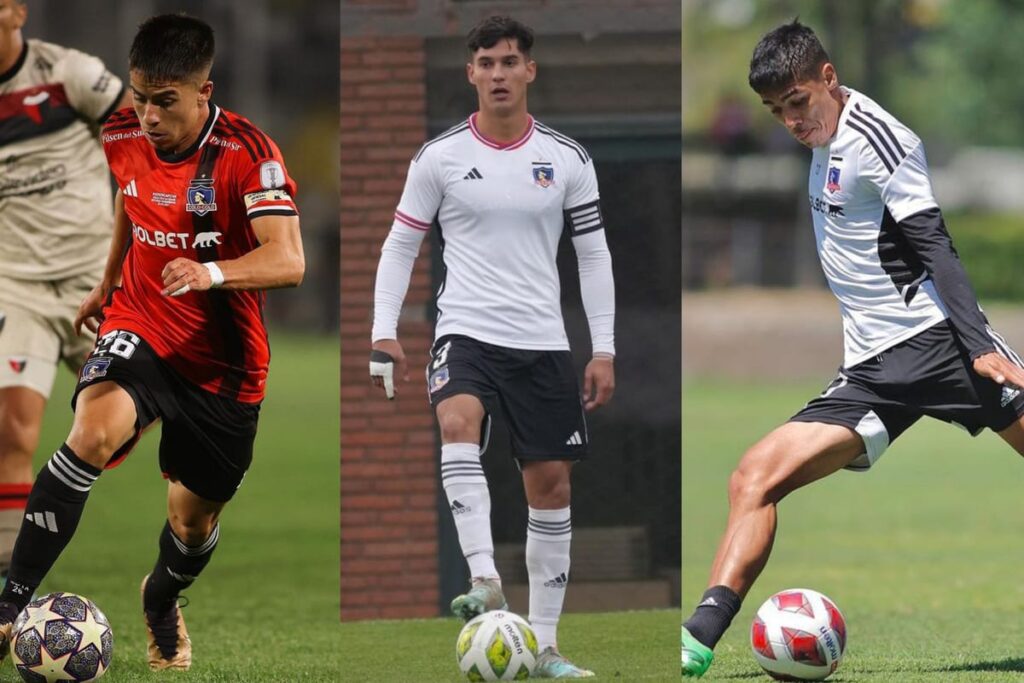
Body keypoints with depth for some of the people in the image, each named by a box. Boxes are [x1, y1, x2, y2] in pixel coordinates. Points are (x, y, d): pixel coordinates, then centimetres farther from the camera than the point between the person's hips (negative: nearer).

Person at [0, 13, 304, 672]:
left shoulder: (248, 153, -21)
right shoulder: (124, 137, -5)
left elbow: (287, 260, -32)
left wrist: (212, 272, -48)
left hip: (223, 361, -2)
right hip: (141, 328, 2)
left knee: (194, 519, 12)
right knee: (95, 430, -31)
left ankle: (162, 603, 50)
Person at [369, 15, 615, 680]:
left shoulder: (567, 158, 4)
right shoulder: (440, 156, 0)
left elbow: (594, 255, 9)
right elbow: (401, 245, 7)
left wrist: (604, 350, 4)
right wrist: (384, 331, -3)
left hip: (543, 343, 2)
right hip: (465, 331, -2)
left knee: (551, 484, 4)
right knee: (459, 423, -33)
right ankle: (485, 581, -42)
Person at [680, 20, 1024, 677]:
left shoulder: (876, 137, -8)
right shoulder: (826, 143, 18)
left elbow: (934, 247, -14)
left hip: (937, 337, -7)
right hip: (873, 372, 8)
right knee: (755, 477, -7)